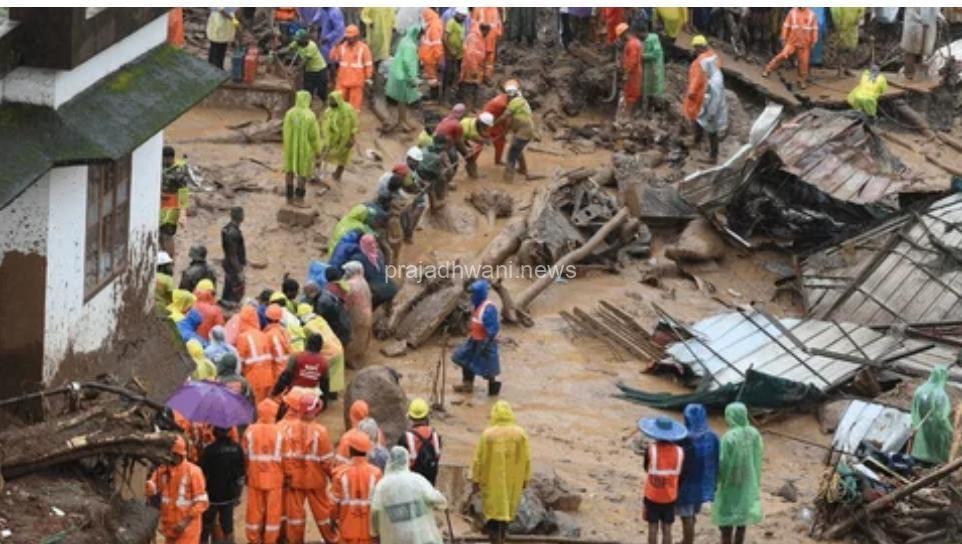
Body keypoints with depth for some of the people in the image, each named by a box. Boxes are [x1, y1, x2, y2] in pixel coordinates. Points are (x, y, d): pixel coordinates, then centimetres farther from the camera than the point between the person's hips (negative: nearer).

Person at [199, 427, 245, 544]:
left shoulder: (209, 450, -19)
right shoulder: (237, 449, -6)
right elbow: (241, 476, 2)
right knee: (228, 527, 9)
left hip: (212, 496, -3)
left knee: (204, 530, 12)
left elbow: (203, 475, -13)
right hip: (229, 496, 3)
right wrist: (238, 495, 14)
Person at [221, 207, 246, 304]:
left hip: (229, 264, 10)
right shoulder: (233, 232, -28)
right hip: (234, 266, -10)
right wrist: (239, 271, -21)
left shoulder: (228, 228, 4)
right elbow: (233, 254, -26)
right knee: (237, 292, -1)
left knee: (228, 291, 20)